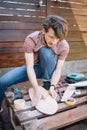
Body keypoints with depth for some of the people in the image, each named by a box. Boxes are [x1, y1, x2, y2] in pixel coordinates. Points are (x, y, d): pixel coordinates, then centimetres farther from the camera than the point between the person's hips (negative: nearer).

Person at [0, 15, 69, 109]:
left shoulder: (64, 46, -22)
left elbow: (58, 69, -17)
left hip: (48, 70, 0)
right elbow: (29, 67, -28)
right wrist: (37, 90, -37)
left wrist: (52, 87, -32)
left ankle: (47, 85, -17)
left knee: (45, 51, -34)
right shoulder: (31, 39, -27)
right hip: (33, 68, 1)